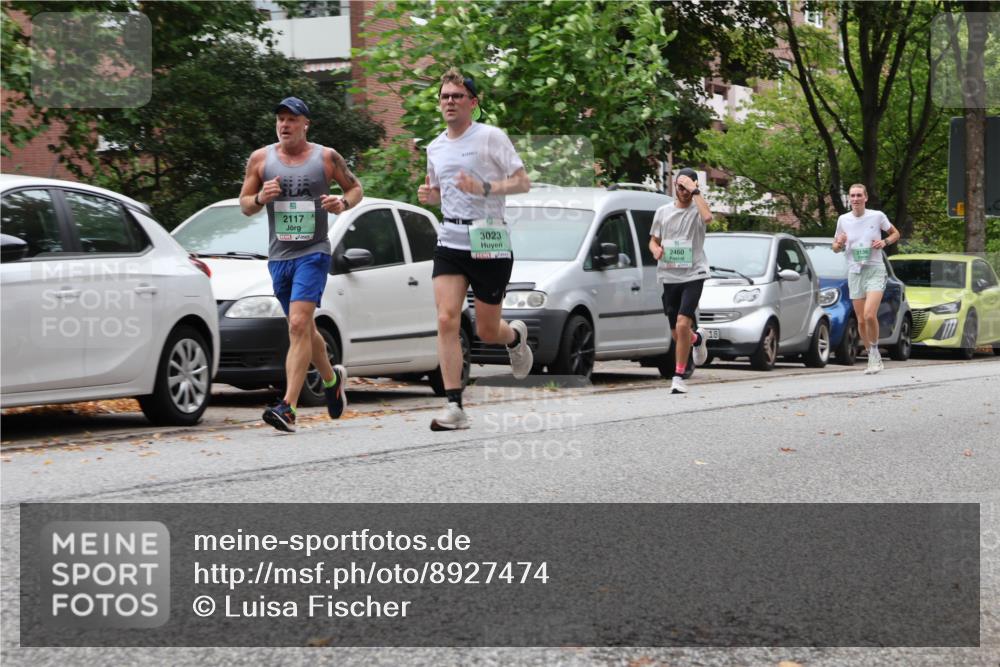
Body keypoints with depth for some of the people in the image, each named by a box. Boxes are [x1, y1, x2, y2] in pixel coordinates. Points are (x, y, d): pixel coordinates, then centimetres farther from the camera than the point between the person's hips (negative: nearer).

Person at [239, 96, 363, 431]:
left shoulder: (326, 157, 0)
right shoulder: (261, 159, 6)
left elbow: (356, 187, 12)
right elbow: (243, 204, 11)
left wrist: (344, 203, -10)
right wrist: (260, 197, -11)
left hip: (313, 252, -4)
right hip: (278, 255, 4)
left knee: (298, 325, -19)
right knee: (304, 329, 17)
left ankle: (287, 407, -25)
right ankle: (332, 378, 45)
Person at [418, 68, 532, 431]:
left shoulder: (491, 137, -5)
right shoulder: (435, 147, 13)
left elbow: (523, 182, -6)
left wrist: (485, 188, -21)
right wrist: (429, 194, 4)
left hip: (490, 243, -4)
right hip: (450, 242, 4)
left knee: (486, 331, 4)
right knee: (447, 320, -14)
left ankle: (515, 336, 42)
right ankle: (454, 406, -15)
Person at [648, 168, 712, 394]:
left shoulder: (697, 209, -2)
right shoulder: (663, 212, 11)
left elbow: (708, 217, -27)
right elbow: (653, 240, 19)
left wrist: (695, 191, -21)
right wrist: (655, 249, -5)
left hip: (693, 275, -5)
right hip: (669, 276, 5)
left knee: (682, 324, -20)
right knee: (676, 333, 10)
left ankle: (678, 376, -11)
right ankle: (696, 340, 47)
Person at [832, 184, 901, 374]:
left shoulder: (877, 216, -2)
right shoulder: (843, 220, 5)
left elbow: (895, 233, 12)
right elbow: (835, 248, 15)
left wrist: (884, 242, -8)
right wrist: (839, 244, -9)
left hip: (875, 270, -3)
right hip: (854, 272, 3)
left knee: (870, 315, -22)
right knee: (861, 321, 3)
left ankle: (874, 350, -1)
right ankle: (874, 359, 17)